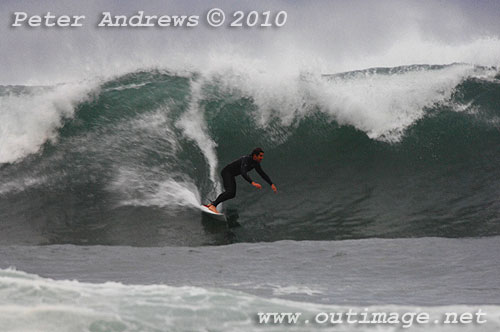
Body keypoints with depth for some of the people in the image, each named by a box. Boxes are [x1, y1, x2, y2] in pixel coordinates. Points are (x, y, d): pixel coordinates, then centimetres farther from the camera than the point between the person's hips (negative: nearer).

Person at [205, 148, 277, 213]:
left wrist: (271, 184, 3)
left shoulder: (256, 163, -2)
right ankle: (213, 206, -26)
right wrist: (252, 183, -55)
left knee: (232, 194, 13)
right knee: (230, 192, -26)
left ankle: (211, 204, 19)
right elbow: (243, 173, -44)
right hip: (226, 172, -10)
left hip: (231, 175, 10)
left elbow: (262, 174, 9)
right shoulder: (246, 159, -30)